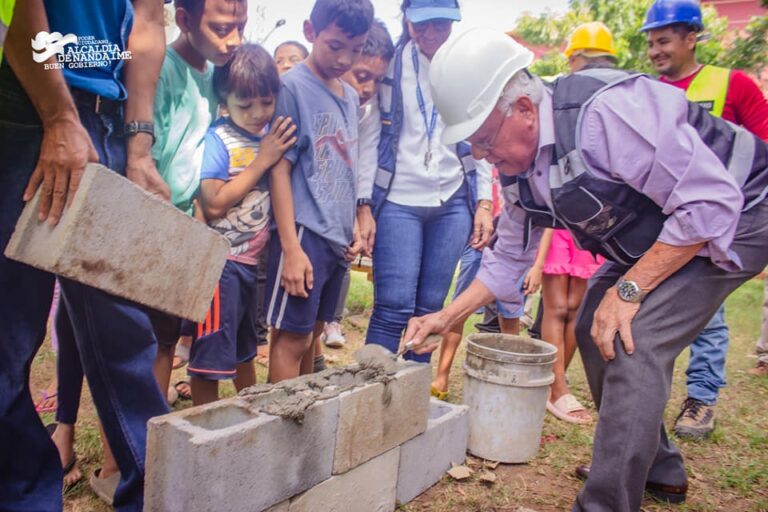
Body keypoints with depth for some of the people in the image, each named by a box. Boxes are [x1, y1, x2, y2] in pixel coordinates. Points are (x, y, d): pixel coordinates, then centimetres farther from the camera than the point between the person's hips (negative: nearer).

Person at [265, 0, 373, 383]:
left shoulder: (351, 96, 14)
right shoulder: (292, 87, -8)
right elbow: (279, 169, -12)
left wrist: (353, 228, 13)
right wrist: (291, 248, -16)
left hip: (338, 237, 7)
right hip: (304, 233, -7)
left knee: (312, 334, 15)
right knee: (292, 337, -1)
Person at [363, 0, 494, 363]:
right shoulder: (389, 64, -1)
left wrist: (484, 203, 5)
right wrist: (363, 204, -8)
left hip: (453, 202, 3)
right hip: (398, 200, -2)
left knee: (430, 308, 7)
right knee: (394, 306, -7)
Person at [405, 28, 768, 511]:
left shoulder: (603, 112, -34)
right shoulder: (521, 164, -5)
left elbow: (712, 202, -31)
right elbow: (509, 257, 5)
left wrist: (629, 290, -28)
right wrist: (446, 317, -2)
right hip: (657, 233, 9)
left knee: (632, 345, -21)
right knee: (594, 330, 9)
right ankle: (658, 469, 27)